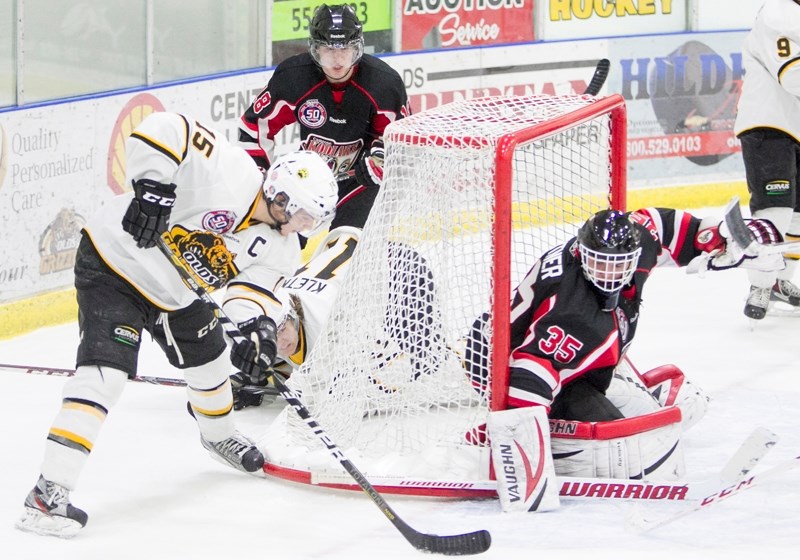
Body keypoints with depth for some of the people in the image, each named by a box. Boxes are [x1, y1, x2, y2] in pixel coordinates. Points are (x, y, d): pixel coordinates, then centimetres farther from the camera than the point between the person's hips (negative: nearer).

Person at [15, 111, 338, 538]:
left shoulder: (279, 250, -4)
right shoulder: (229, 174, -29)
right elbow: (159, 131, -34)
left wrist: (258, 328, -32)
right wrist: (153, 189, -42)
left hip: (176, 294, 9)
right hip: (113, 265, -9)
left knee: (208, 357, 27)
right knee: (106, 372, -23)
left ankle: (218, 435, 60)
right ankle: (49, 491, -27)